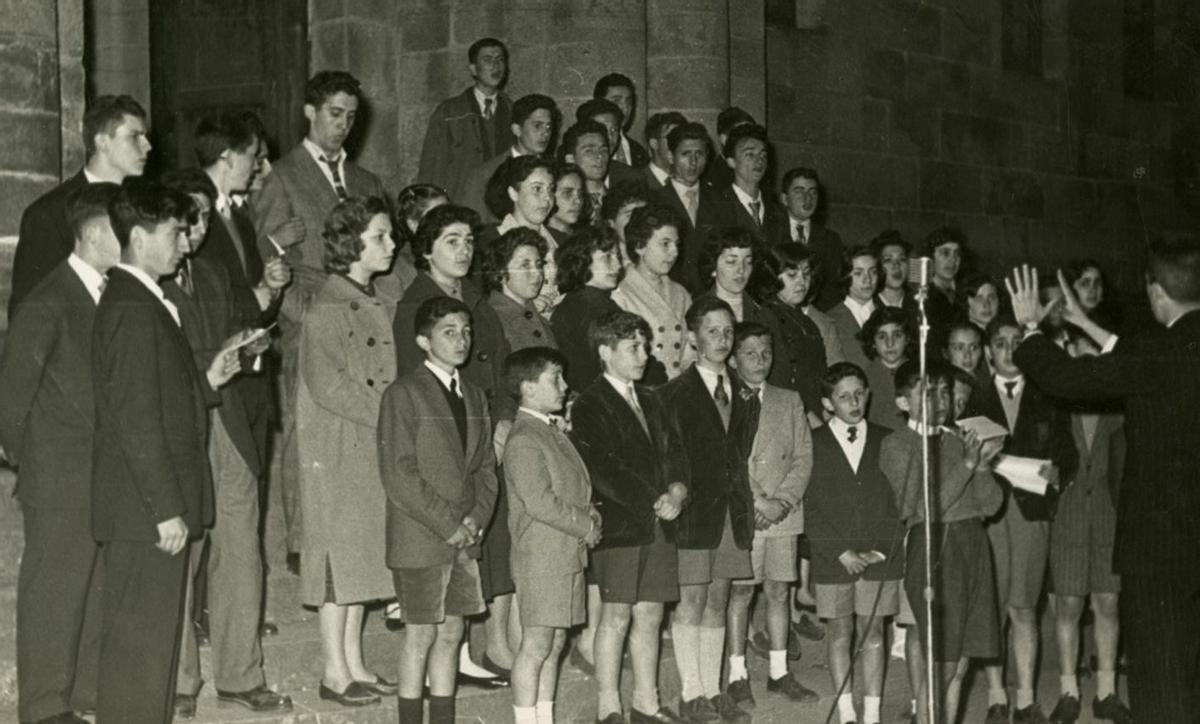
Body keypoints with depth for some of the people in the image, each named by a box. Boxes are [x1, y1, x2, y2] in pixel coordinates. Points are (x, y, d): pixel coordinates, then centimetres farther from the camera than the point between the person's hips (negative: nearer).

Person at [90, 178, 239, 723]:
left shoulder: (145, 302, 15)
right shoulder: (132, 310, -17)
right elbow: (136, 422, -21)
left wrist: (205, 380, 8)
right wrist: (166, 509, -20)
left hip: (156, 508, 10)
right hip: (145, 514, -10)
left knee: (154, 636, 16)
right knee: (140, 644, -2)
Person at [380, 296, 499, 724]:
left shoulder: (474, 396, 13)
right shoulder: (403, 394, -8)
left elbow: (485, 465, 14)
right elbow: (398, 474, -13)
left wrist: (477, 517, -3)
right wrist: (447, 523, -14)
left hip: (465, 538, 6)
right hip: (419, 539, -6)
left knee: (451, 633, 10)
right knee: (421, 634, 0)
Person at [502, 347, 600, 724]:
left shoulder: (554, 432, 16)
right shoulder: (523, 440, -15)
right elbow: (540, 502, -21)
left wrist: (589, 514, 1)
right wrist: (586, 526, -12)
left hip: (567, 557, 9)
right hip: (540, 556, -9)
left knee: (555, 644, 13)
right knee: (537, 645, -4)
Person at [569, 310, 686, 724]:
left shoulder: (649, 402, 19)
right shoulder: (590, 406, -6)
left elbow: (667, 455, 20)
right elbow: (603, 472, -14)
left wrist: (677, 489, -1)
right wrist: (654, 502, -15)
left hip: (658, 526, 7)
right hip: (617, 526, -6)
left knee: (650, 615, 9)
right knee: (616, 616, -2)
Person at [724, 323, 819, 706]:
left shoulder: (789, 401, 13)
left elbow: (803, 456, 8)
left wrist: (783, 501, -7)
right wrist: (754, 503, -12)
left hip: (783, 513, 4)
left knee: (778, 590, 7)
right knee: (741, 591, -2)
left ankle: (778, 671, 15)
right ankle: (738, 675, 6)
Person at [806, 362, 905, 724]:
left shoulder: (886, 442, 6)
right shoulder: (813, 444, 1)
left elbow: (898, 503, 6)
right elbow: (809, 509, -2)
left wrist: (880, 551, -5)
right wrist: (840, 552, -9)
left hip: (880, 557, 1)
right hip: (832, 558, -1)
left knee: (873, 633, 4)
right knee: (839, 633, 4)